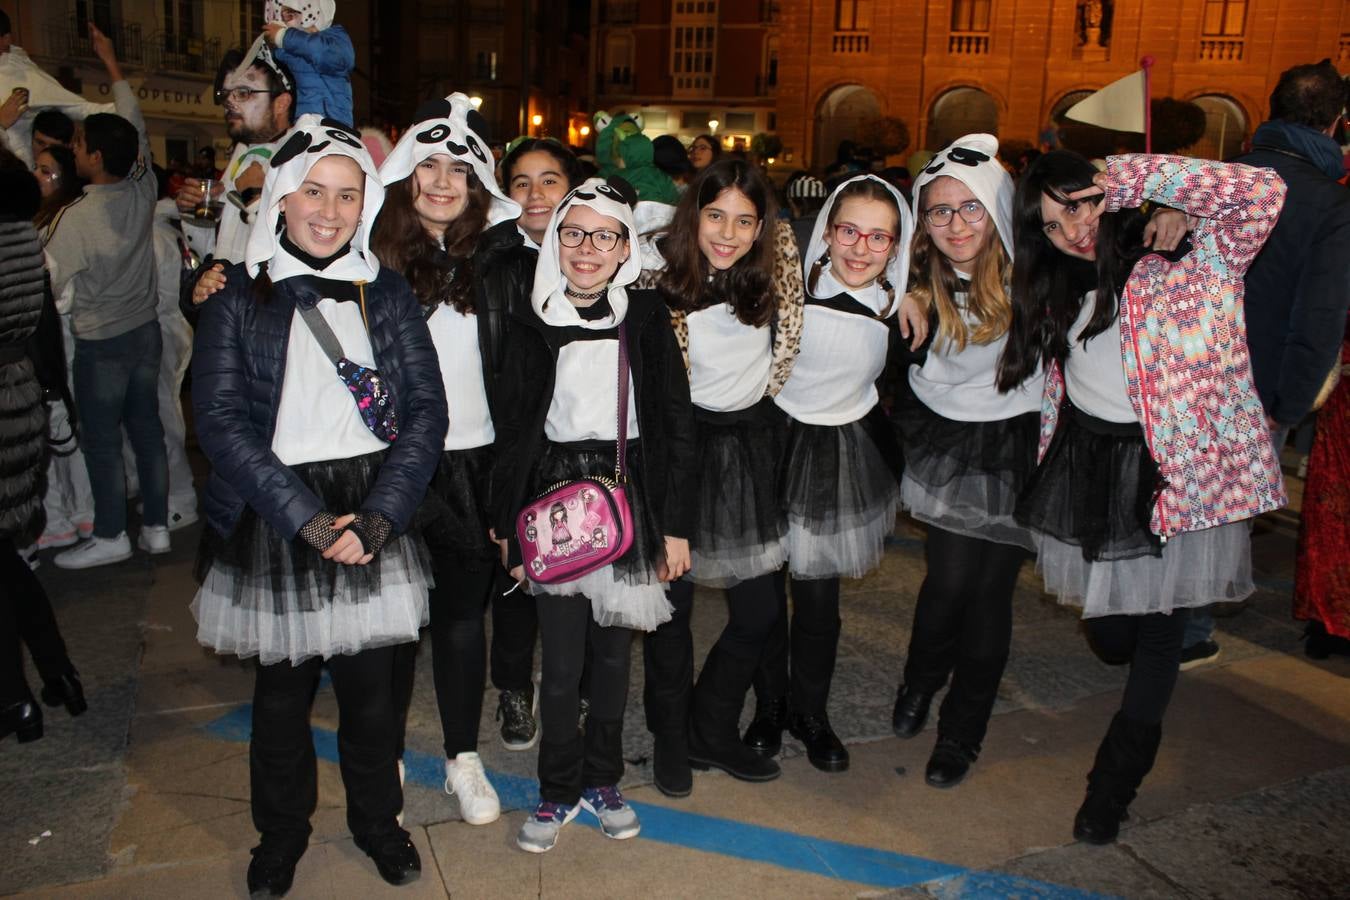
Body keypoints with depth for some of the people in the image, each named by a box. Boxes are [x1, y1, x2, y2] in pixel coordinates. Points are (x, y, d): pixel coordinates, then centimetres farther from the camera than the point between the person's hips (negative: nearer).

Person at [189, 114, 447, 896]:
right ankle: (282, 832, 35)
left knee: (371, 685, 10)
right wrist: (308, 521, -16)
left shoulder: (386, 292, 5)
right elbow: (222, 422, -8)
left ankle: (377, 819, 34)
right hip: (272, 522, -1)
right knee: (282, 691, 11)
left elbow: (426, 408, -1)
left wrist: (378, 516, -12)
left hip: (374, 514, 1)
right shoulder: (239, 299, 0)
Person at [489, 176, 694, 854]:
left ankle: (602, 780, 31)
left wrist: (675, 524, -3)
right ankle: (559, 790, 23)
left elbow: (676, 424, -1)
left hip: (628, 495, 0)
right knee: (561, 659, 3)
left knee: (613, 650, 12)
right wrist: (507, 524, 4)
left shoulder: (647, 317, -2)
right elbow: (511, 427, 5)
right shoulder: (532, 323, -1)